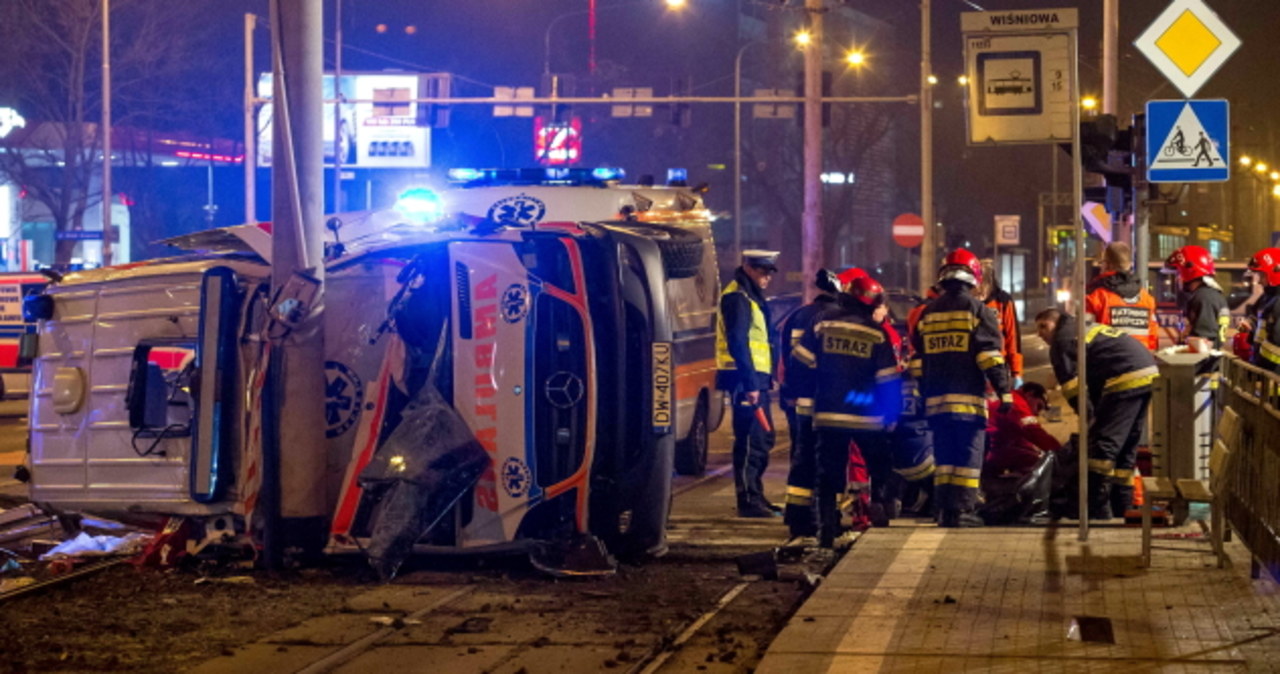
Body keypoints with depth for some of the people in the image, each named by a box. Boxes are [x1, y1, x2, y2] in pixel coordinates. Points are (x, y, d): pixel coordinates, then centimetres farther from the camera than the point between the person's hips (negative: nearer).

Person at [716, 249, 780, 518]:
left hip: (756, 379, 10)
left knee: (763, 439, 15)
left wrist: (762, 379, 19)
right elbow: (737, 343, -20)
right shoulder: (737, 297, -12)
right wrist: (749, 383, -24)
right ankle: (748, 501, -9)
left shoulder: (752, 297, 20)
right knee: (750, 442, -10)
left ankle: (755, 496, 23)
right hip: (745, 380, -10)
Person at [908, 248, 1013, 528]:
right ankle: (962, 510, -9)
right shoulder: (978, 310, -3)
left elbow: (917, 360, 17)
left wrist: (922, 395, 23)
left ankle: (944, 510, 9)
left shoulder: (928, 313, 14)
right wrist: (1004, 391, -7)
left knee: (944, 455, 10)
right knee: (968, 454, -3)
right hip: (968, 397, -5)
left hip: (936, 397, 5)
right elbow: (990, 356, -10)